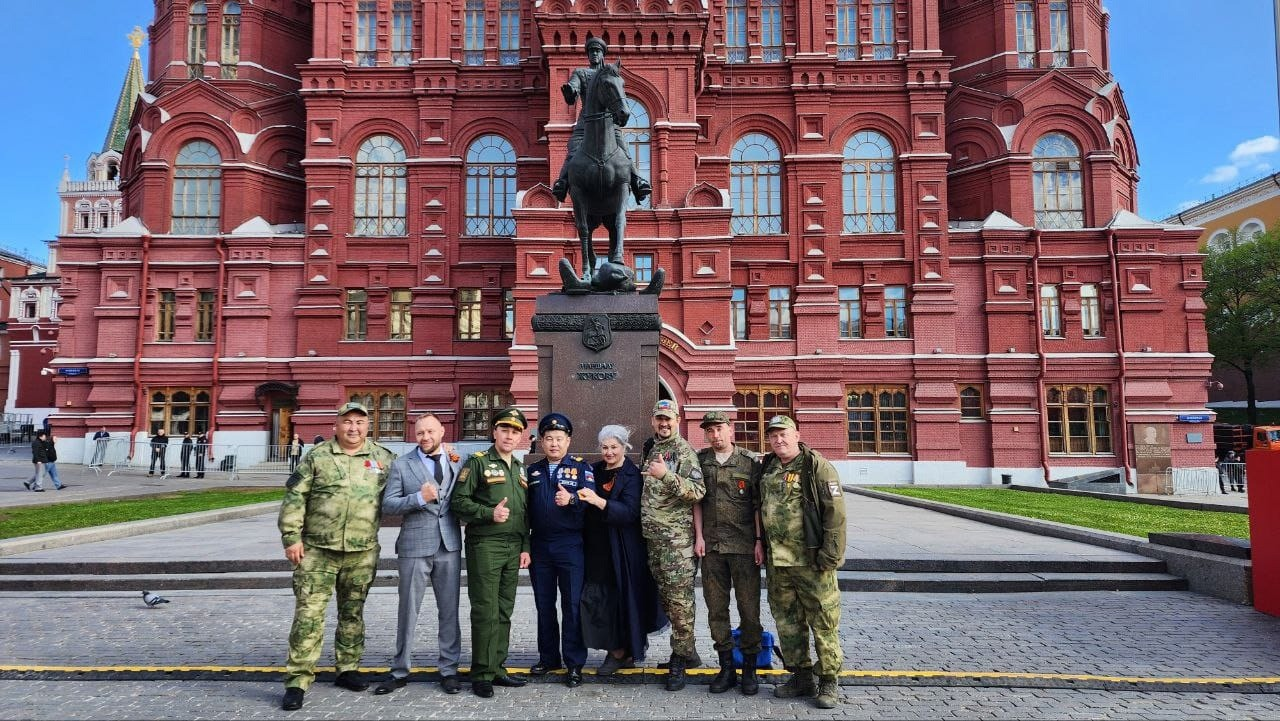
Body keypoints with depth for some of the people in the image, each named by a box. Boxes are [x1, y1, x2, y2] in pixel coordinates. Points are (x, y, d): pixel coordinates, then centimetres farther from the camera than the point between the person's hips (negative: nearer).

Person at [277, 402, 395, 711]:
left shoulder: (384, 458, 5)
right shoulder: (317, 456, 0)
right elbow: (294, 498, -2)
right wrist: (291, 537, -7)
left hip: (362, 552, 2)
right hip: (317, 550, -2)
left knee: (353, 613, 14)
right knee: (309, 613, -4)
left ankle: (348, 669, 29)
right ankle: (297, 681, 3)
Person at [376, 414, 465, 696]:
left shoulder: (458, 461, 7)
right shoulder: (401, 465, 2)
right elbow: (388, 504, -4)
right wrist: (419, 498, -16)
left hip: (450, 545, 1)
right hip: (414, 546, -1)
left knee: (449, 610, 7)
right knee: (408, 610, 7)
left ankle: (449, 669, 18)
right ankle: (400, 671, 21)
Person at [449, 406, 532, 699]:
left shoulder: (520, 468, 17)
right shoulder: (478, 462, -2)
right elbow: (459, 501, -8)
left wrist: (525, 547, 14)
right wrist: (489, 513, -19)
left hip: (513, 548, 6)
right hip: (485, 546, -6)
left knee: (504, 612, 10)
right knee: (485, 612, -4)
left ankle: (497, 668, 19)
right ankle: (481, 675, 6)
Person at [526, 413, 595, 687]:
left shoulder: (581, 468, 1)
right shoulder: (533, 471, 12)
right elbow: (525, 509, 12)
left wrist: (572, 499, -33)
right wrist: (524, 546, 6)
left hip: (570, 545, -4)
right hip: (540, 546, 4)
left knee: (572, 605, -1)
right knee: (544, 605, 11)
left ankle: (574, 664, 8)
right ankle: (548, 658, 24)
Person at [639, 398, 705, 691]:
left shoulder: (684, 451, -7)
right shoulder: (649, 448, 16)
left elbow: (698, 491, -18)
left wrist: (666, 475, -27)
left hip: (677, 537, -8)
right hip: (652, 535, 8)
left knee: (679, 599, -6)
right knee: (666, 597, 12)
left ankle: (680, 658, 3)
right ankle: (687, 652, 24)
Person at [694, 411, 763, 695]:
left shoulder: (750, 461, -2)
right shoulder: (700, 461, 6)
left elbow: (758, 504, -2)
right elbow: (697, 501, 8)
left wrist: (759, 541, -7)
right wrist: (699, 536, 2)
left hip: (744, 545, -3)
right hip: (711, 545, 3)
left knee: (749, 606, 3)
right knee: (716, 607, 7)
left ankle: (749, 668, 16)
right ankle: (726, 667, 19)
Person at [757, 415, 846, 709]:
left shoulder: (818, 467, -8)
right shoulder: (766, 469, 11)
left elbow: (835, 513, -12)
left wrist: (831, 555, -16)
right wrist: (761, 546, 18)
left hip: (811, 560, -6)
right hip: (777, 561, 7)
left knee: (823, 622, 1)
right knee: (787, 621, 13)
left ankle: (829, 680, 14)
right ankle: (801, 676, 26)